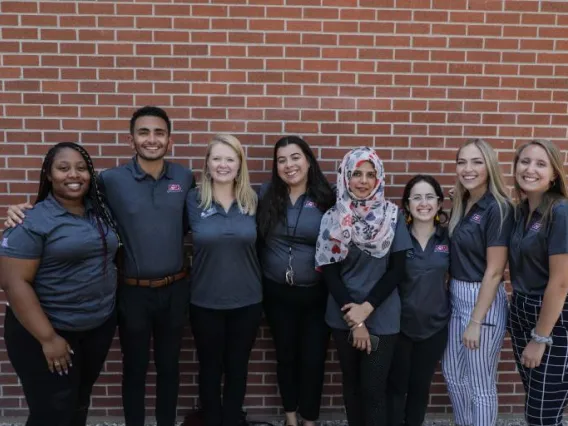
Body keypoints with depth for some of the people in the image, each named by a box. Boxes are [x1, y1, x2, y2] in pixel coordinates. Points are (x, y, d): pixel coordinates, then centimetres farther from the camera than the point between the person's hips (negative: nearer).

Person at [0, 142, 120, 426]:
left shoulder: (100, 212, 4)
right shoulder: (32, 221, -15)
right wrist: (48, 338, -20)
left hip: (100, 326, 6)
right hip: (48, 331, -5)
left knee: (80, 402, 20)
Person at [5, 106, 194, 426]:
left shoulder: (186, 178, -2)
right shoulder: (111, 180, -9)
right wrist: (28, 209, -15)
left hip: (175, 289, 2)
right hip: (133, 291, -2)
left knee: (169, 366, 19)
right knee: (134, 368, 15)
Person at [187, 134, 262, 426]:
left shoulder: (253, 200, -2)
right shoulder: (193, 200, -8)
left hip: (247, 300, 2)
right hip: (205, 301, -1)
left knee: (237, 369, 17)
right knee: (210, 369, 16)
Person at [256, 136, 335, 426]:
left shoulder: (326, 198, -8)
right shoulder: (267, 194, -2)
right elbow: (256, 241, 1)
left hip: (316, 293, -1)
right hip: (277, 292, 2)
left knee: (313, 357, 10)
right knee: (285, 355, 17)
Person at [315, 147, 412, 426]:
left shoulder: (392, 216, -4)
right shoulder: (333, 219, -2)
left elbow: (397, 269, -5)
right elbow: (329, 272, -4)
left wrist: (366, 308, -12)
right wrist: (354, 320, -9)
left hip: (382, 316, -1)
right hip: (343, 315, 2)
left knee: (374, 388, 3)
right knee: (351, 383, 15)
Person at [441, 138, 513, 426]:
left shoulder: (497, 208, -17)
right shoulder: (461, 204, 7)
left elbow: (494, 271, -17)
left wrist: (476, 321, -16)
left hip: (484, 301, -8)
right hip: (456, 297, 8)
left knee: (480, 385, 8)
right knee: (452, 374, 20)